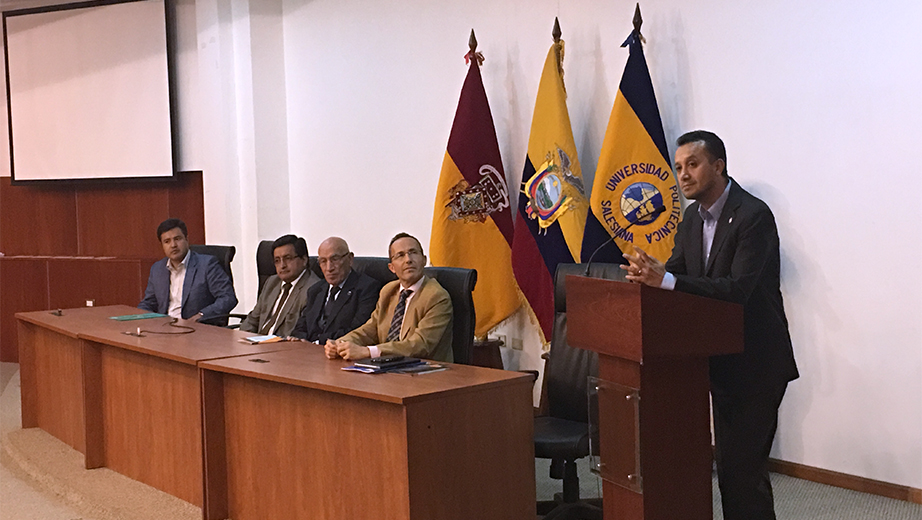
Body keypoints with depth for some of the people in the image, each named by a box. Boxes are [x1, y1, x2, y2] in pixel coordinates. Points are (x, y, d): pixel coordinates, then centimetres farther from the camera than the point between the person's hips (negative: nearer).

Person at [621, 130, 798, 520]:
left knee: (742, 465, -9)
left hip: (756, 362, -8)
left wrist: (665, 280, -33)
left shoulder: (753, 216, -18)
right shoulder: (693, 216, 8)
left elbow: (737, 289, -28)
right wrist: (649, 273, -18)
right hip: (721, 360, 8)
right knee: (730, 460, 16)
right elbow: (676, 270, 6)